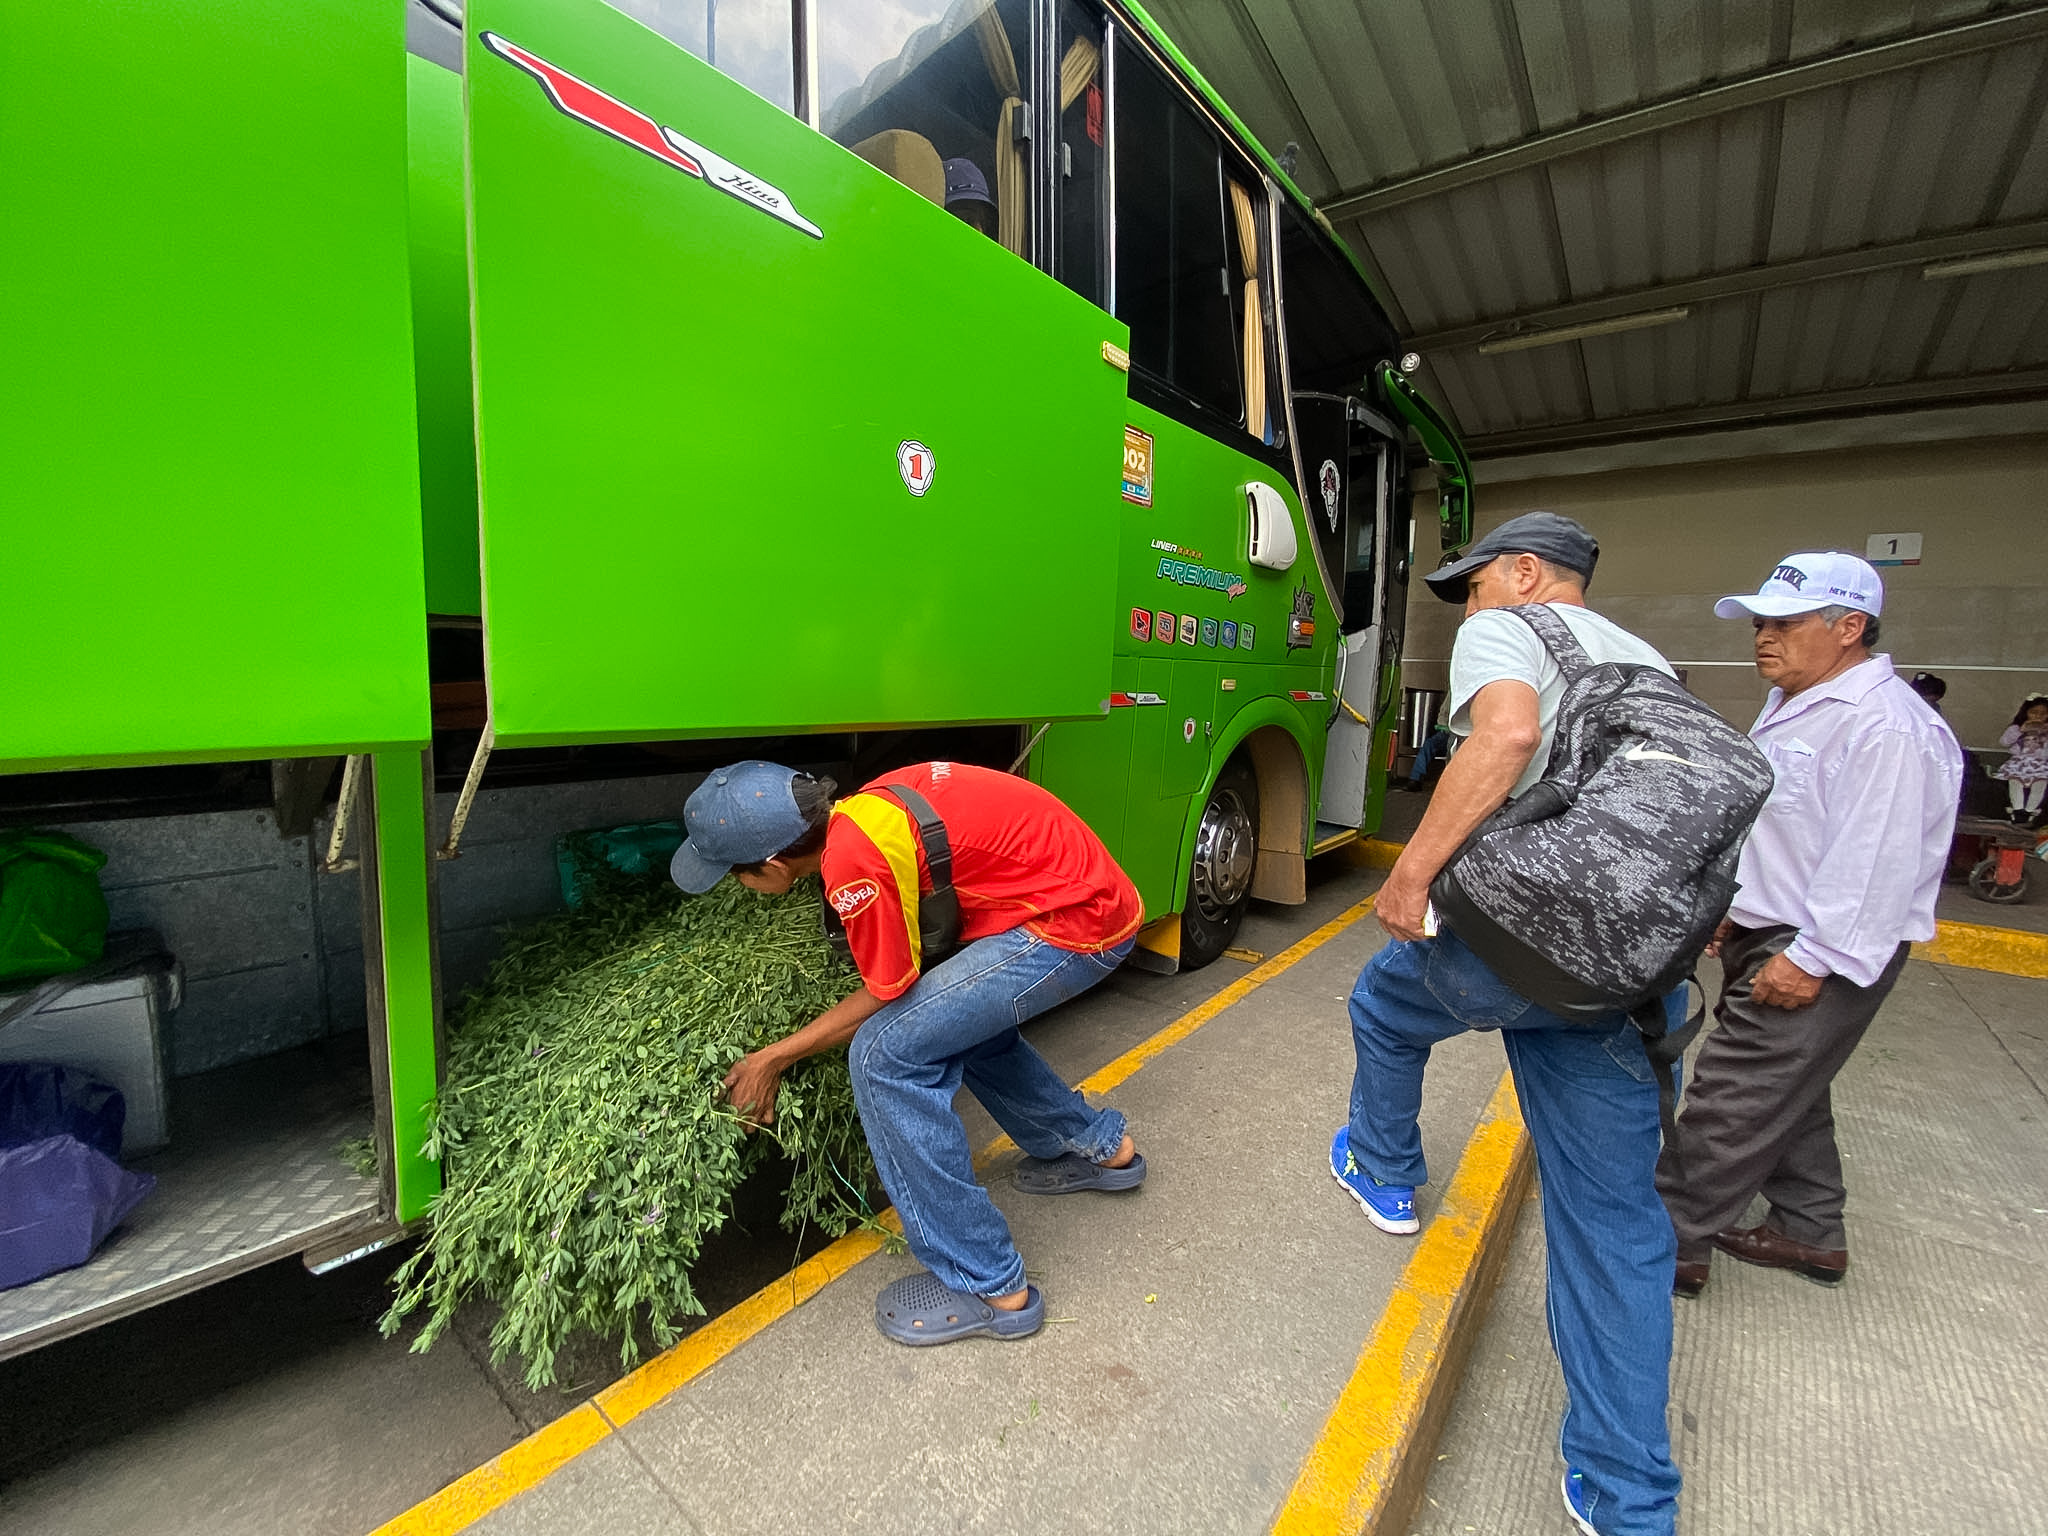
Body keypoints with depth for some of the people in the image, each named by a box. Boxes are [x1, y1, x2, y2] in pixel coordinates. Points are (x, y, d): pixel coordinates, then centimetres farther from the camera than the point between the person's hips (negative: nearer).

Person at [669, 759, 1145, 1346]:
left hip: (1076, 924, -10)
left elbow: (886, 993, -8)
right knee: (960, 1016, 27)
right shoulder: (859, 811, 3)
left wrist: (773, 1059, 3)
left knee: (887, 1054, -9)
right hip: (1098, 895, 10)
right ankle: (1099, 1147, 40)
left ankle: (990, 1289, 4)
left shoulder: (854, 861, -23)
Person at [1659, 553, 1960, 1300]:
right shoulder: (1794, 707, 12)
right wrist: (1730, 904, 20)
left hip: (1818, 953, -10)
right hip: (1765, 933, 10)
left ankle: (1671, 1244, 7)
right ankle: (1809, 1233, 36)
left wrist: (1811, 957, -23)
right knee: (1784, 1089, 21)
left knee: (1733, 1099, -4)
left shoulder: (1885, 726, -20)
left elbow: (1877, 860, -24)